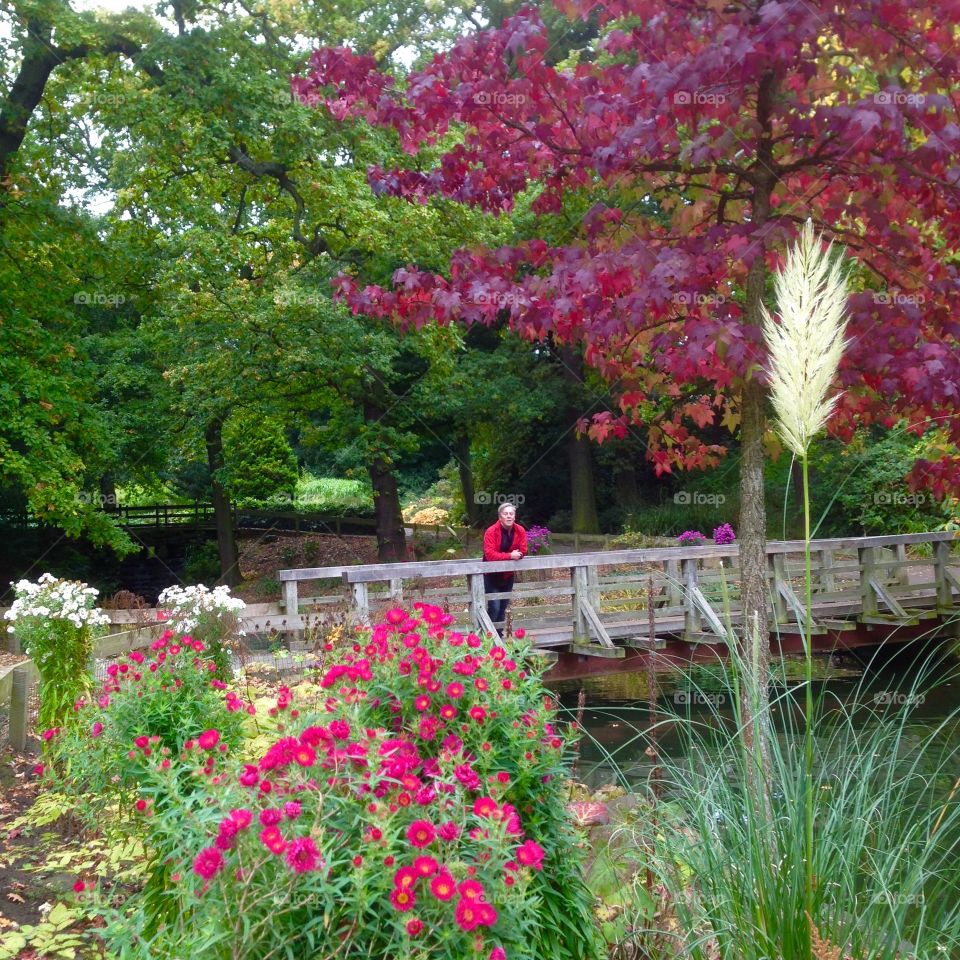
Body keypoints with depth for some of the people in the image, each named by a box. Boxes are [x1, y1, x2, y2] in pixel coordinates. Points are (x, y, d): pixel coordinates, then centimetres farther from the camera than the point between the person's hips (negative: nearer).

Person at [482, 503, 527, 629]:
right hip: (492, 575, -5)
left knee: (503, 608, 13)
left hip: (508, 575, 5)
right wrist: (510, 556, -29)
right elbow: (489, 554, -27)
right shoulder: (491, 531, -20)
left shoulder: (520, 531, -5)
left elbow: (522, 552, -4)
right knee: (494, 607, -14)